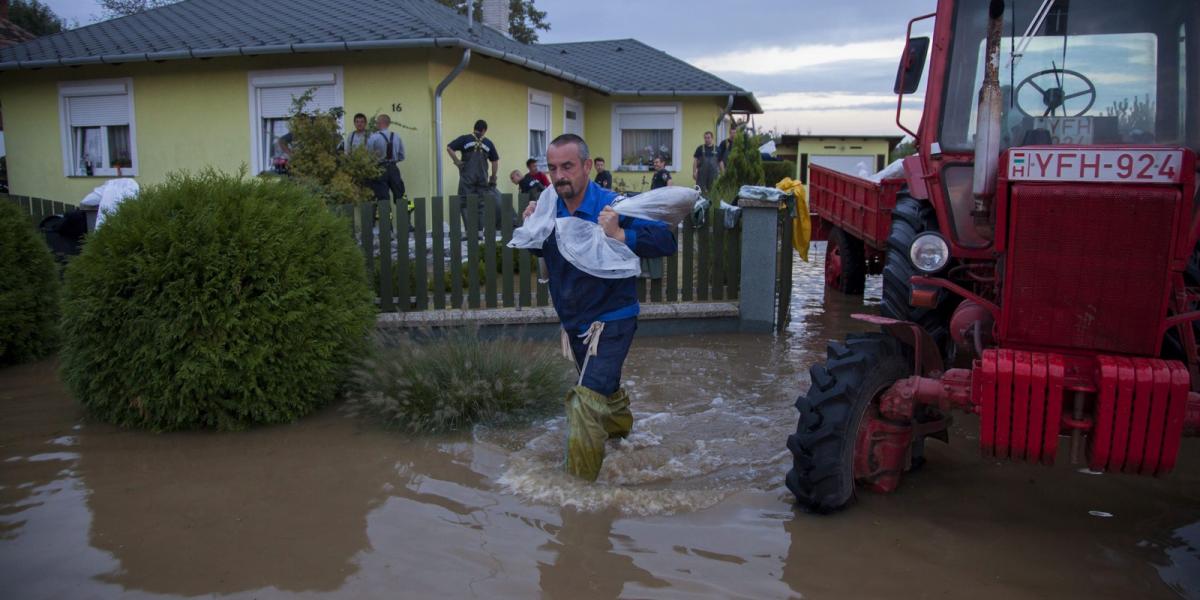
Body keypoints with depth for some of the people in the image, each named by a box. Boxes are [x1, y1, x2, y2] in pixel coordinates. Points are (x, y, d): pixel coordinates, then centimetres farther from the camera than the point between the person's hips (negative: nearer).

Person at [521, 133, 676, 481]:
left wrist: (620, 235, -39)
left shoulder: (612, 206, -21)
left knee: (586, 400, -17)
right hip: (573, 322, 7)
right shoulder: (549, 209, -4)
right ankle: (623, 431, 56)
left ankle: (582, 482, -5)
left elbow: (666, 240, -26)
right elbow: (538, 252, 13)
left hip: (611, 320, -7)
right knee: (605, 389, 29)